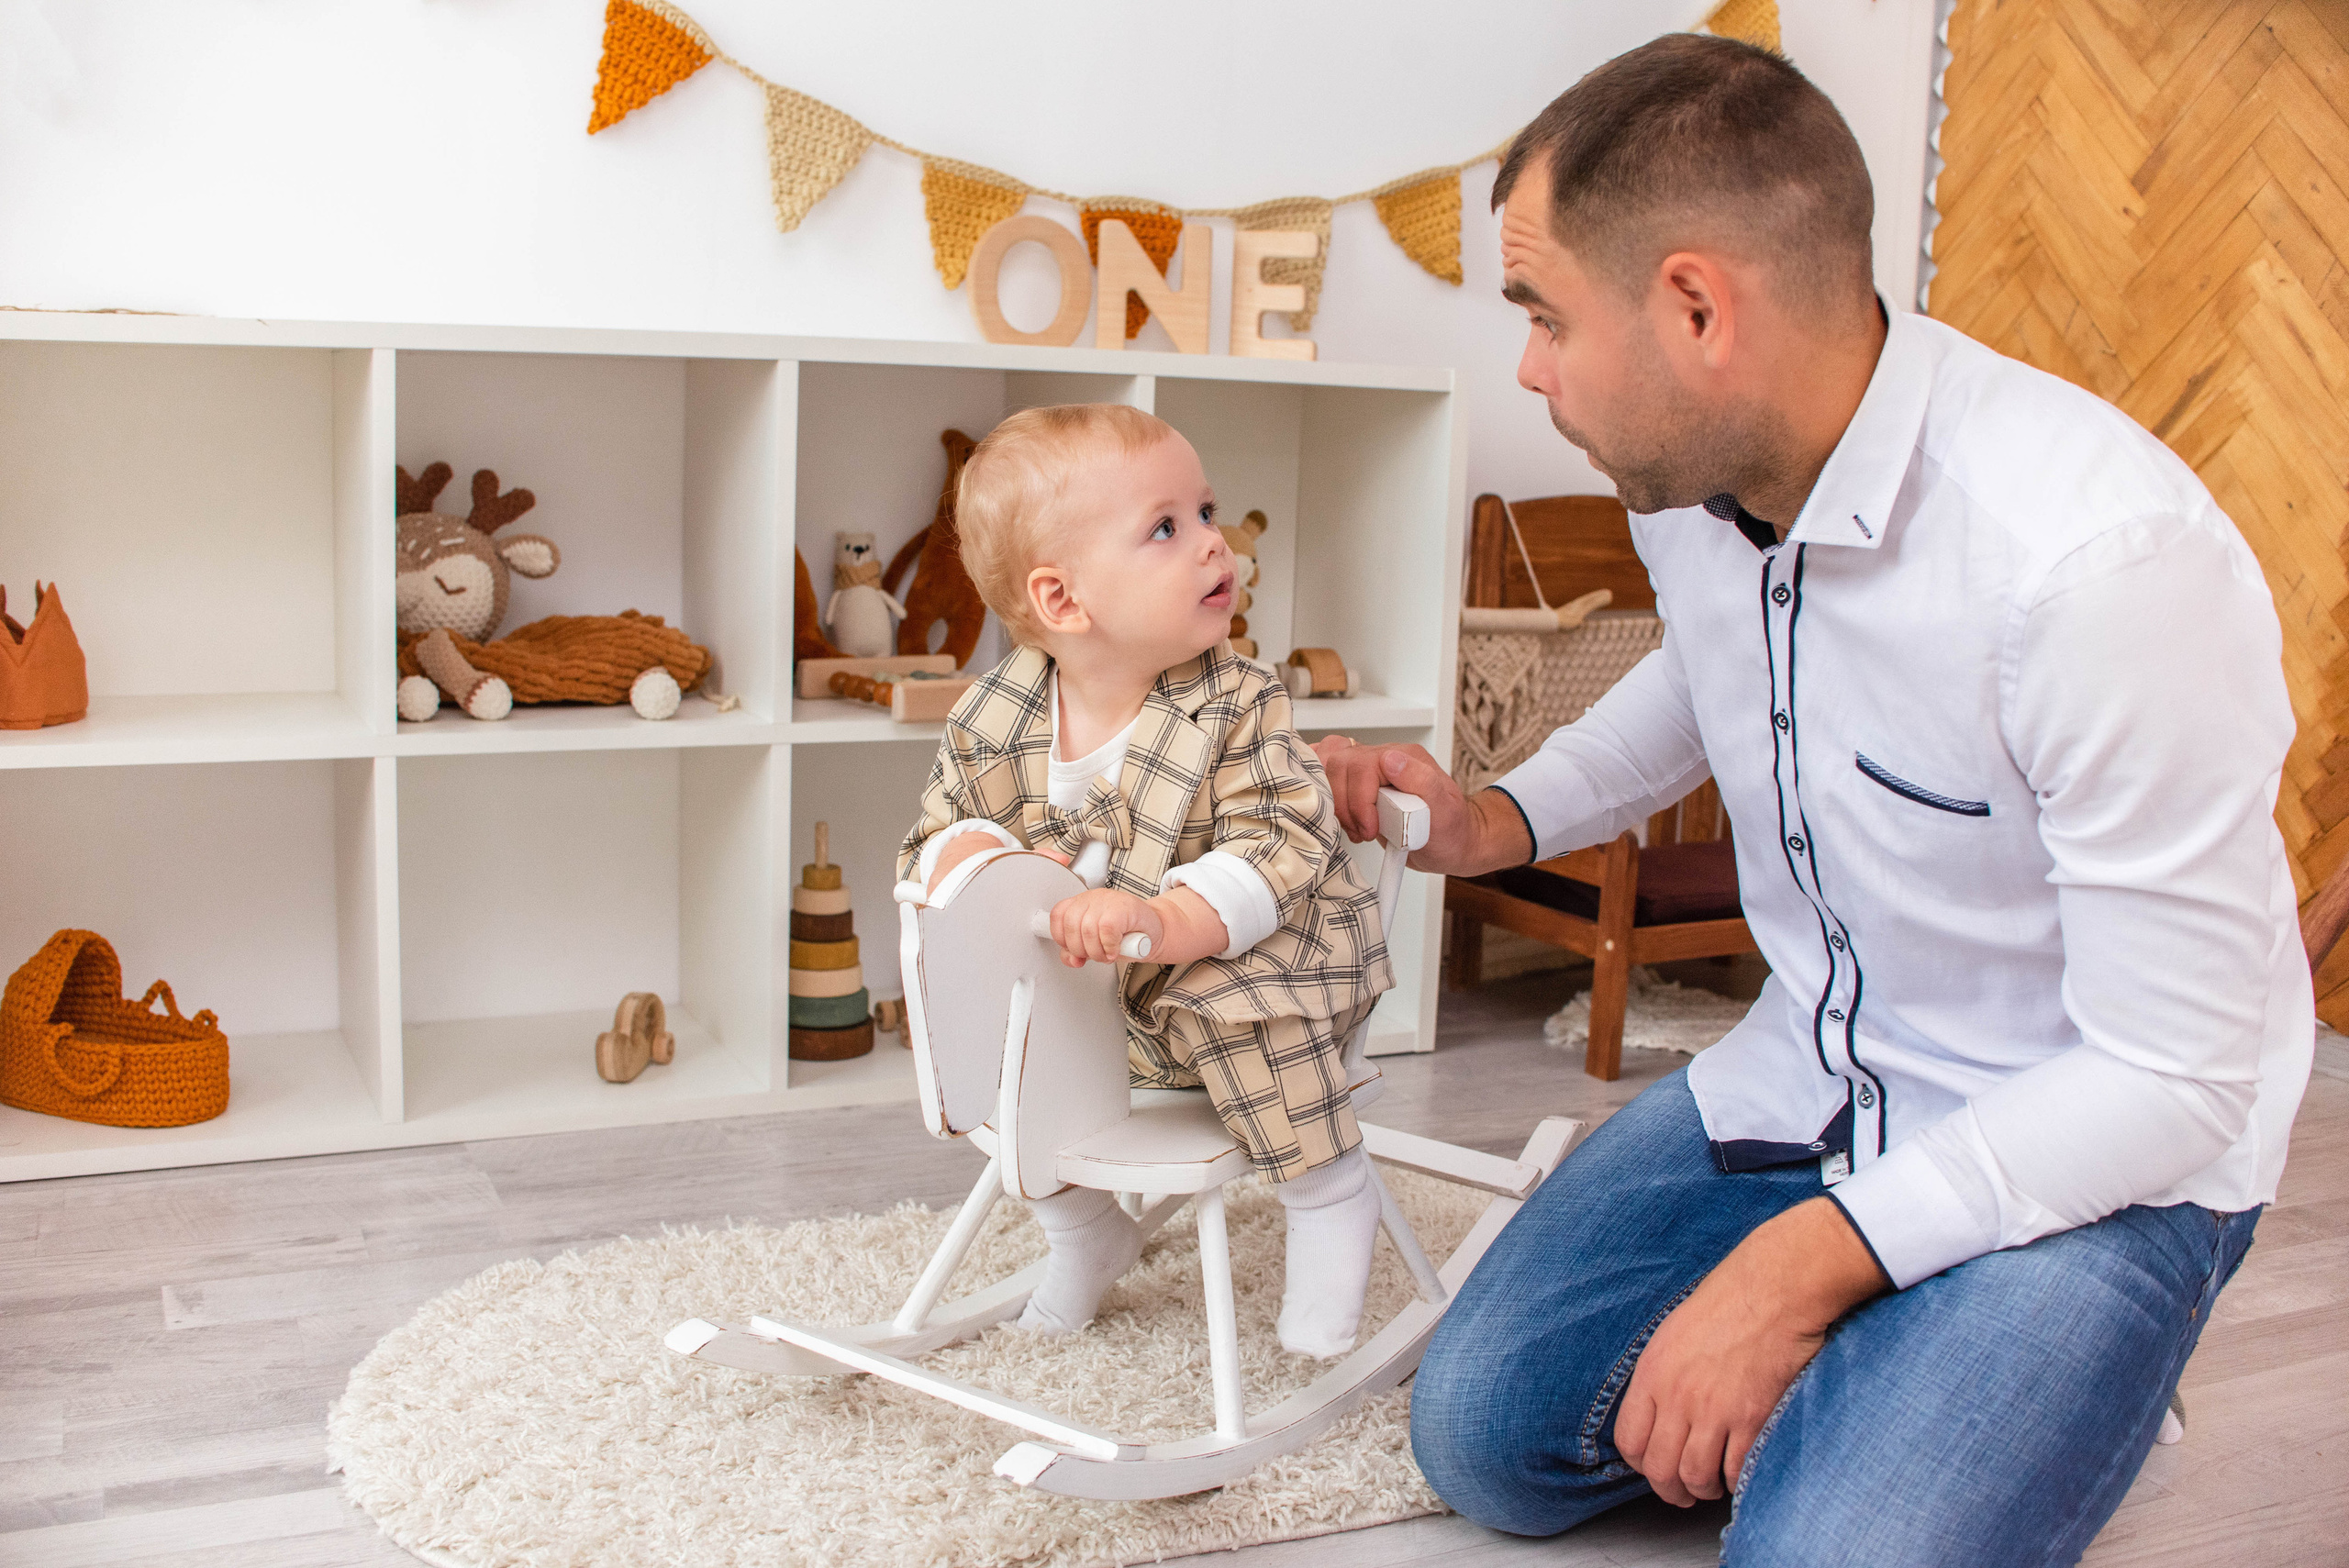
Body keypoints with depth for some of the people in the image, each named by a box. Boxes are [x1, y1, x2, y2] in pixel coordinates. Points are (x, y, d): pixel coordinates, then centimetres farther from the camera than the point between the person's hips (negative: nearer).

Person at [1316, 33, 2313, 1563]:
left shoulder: (2098, 558, -31)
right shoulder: (1691, 472, -6)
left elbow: (2175, 1073, -24)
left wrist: (1806, 1261, -27)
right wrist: (1498, 822, 5)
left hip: (2094, 1153, -6)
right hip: (1809, 1077, 7)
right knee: (1480, 1433, -1)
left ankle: (2061, 1389, 5)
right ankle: (1847, 1389, 18)